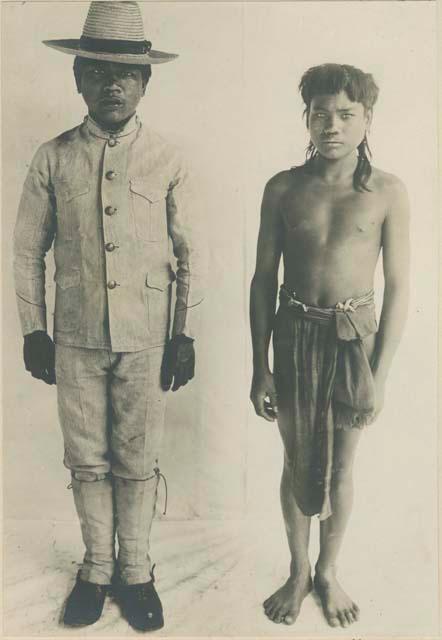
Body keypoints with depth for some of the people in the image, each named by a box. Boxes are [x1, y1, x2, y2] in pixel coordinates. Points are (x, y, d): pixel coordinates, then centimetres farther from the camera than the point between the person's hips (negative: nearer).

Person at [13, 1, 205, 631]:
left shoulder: (167, 161, -1)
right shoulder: (53, 159, 1)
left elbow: (191, 253, 2)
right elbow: (28, 250, 6)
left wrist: (185, 334, 0)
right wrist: (34, 330, 4)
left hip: (147, 339, -1)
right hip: (76, 338, 1)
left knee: (138, 462, 9)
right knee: (87, 461, 12)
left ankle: (135, 572, 30)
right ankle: (96, 569, 33)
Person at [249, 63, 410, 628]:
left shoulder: (387, 192, -6)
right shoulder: (283, 189, -2)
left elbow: (398, 287, -4)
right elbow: (263, 279, 1)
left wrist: (379, 375, -8)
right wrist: (260, 367, -1)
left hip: (355, 337, -1)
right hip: (294, 334, 1)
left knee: (339, 467, 13)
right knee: (296, 463, 13)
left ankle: (328, 572, 36)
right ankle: (298, 572, 35)